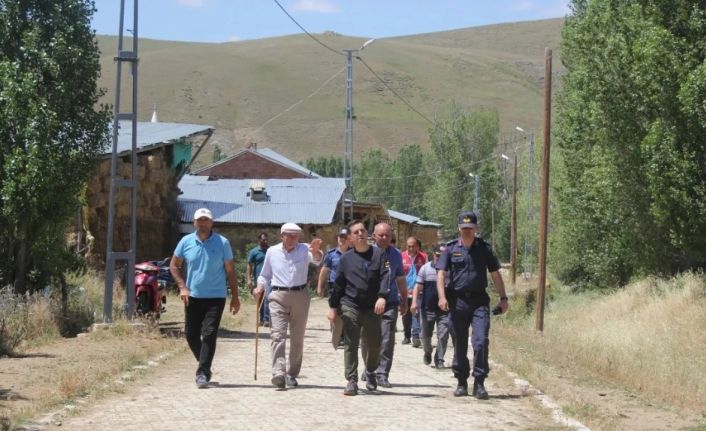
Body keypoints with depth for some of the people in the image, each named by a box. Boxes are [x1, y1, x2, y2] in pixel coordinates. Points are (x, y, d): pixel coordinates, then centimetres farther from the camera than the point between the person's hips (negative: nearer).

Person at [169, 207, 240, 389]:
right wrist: (182, 287, -2)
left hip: (215, 297, -3)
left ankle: (202, 373, -9)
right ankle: (205, 365, 30)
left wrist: (235, 296, 3)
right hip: (193, 297, 3)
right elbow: (174, 266, 11)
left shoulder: (222, 243, -2)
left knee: (209, 334, -11)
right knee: (191, 334, 8)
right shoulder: (186, 242, 2)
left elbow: (230, 270, 4)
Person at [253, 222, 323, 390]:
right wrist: (260, 286, -1)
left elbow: (316, 259, -20)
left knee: (297, 338, 8)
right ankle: (279, 374, -26)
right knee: (277, 335, -15)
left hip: (300, 296, 0)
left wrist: (316, 252, -43)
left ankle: (292, 374, 20)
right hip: (278, 296, 0)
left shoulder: (304, 250, 2)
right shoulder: (272, 252, 8)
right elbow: (265, 275, 19)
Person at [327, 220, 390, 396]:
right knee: (351, 344, -6)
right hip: (350, 306, 0)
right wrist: (333, 306, 10)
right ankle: (351, 381, -4)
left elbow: (385, 276, -7)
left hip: (372, 307, 0)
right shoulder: (346, 258, 9)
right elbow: (338, 284, 13)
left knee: (374, 343, 7)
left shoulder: (379, 254, 4)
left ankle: (370, 373, 32)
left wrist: (382, 297, -21)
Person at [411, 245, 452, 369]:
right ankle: (427, 353, 37)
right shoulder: (426, 268, 3)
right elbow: (418, 286, 1)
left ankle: (439, 360, 4)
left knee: (443, 335, -7)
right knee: (425, 335, 10)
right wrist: (414, 302, -10)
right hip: (427, 308, 0)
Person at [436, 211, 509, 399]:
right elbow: (441, 273, -1)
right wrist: (442, 296, -15)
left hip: (479, 301, 0)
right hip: (457, 301, 0)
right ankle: (461, 382, 17)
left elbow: (495, 274, 12)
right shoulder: (451, 249, 5)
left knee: (481, 341, -13)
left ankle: (479, 383, -7)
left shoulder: (484, 248, 7)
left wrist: (503, 298, 7)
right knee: (459, 344, 7)